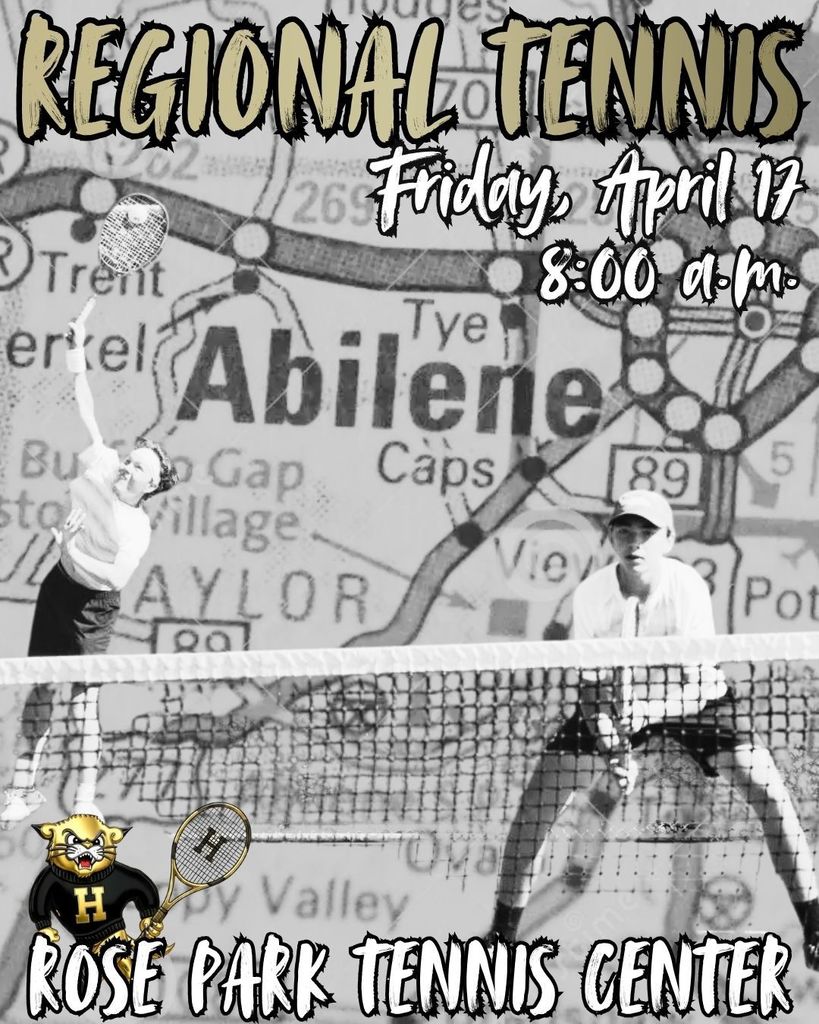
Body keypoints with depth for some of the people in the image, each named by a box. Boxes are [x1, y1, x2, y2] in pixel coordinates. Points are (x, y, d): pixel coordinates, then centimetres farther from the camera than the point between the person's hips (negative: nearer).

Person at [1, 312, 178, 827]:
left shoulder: (138, 529, -21)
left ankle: (87, 795, 1)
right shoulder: (102, 465, -9)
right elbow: (87, 411, -2)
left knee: (86, 694, -6)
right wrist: (77, 356, -6)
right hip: (59, 586, 5)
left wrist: (73, 549, -26)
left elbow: (116, 577, -26)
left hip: (94, 605, -5)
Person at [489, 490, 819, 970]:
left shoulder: (689, 587, -28)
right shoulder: (592, 593, -22)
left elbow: (699, 687, -27)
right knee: (538, 797, -12)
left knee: (770, 793, -18)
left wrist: (647, 711, -45)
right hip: (617, 704, 2)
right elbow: (592, 683, -14)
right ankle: (504, 928, 2)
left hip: (695, 700, -1)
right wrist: (612, 750, -29)